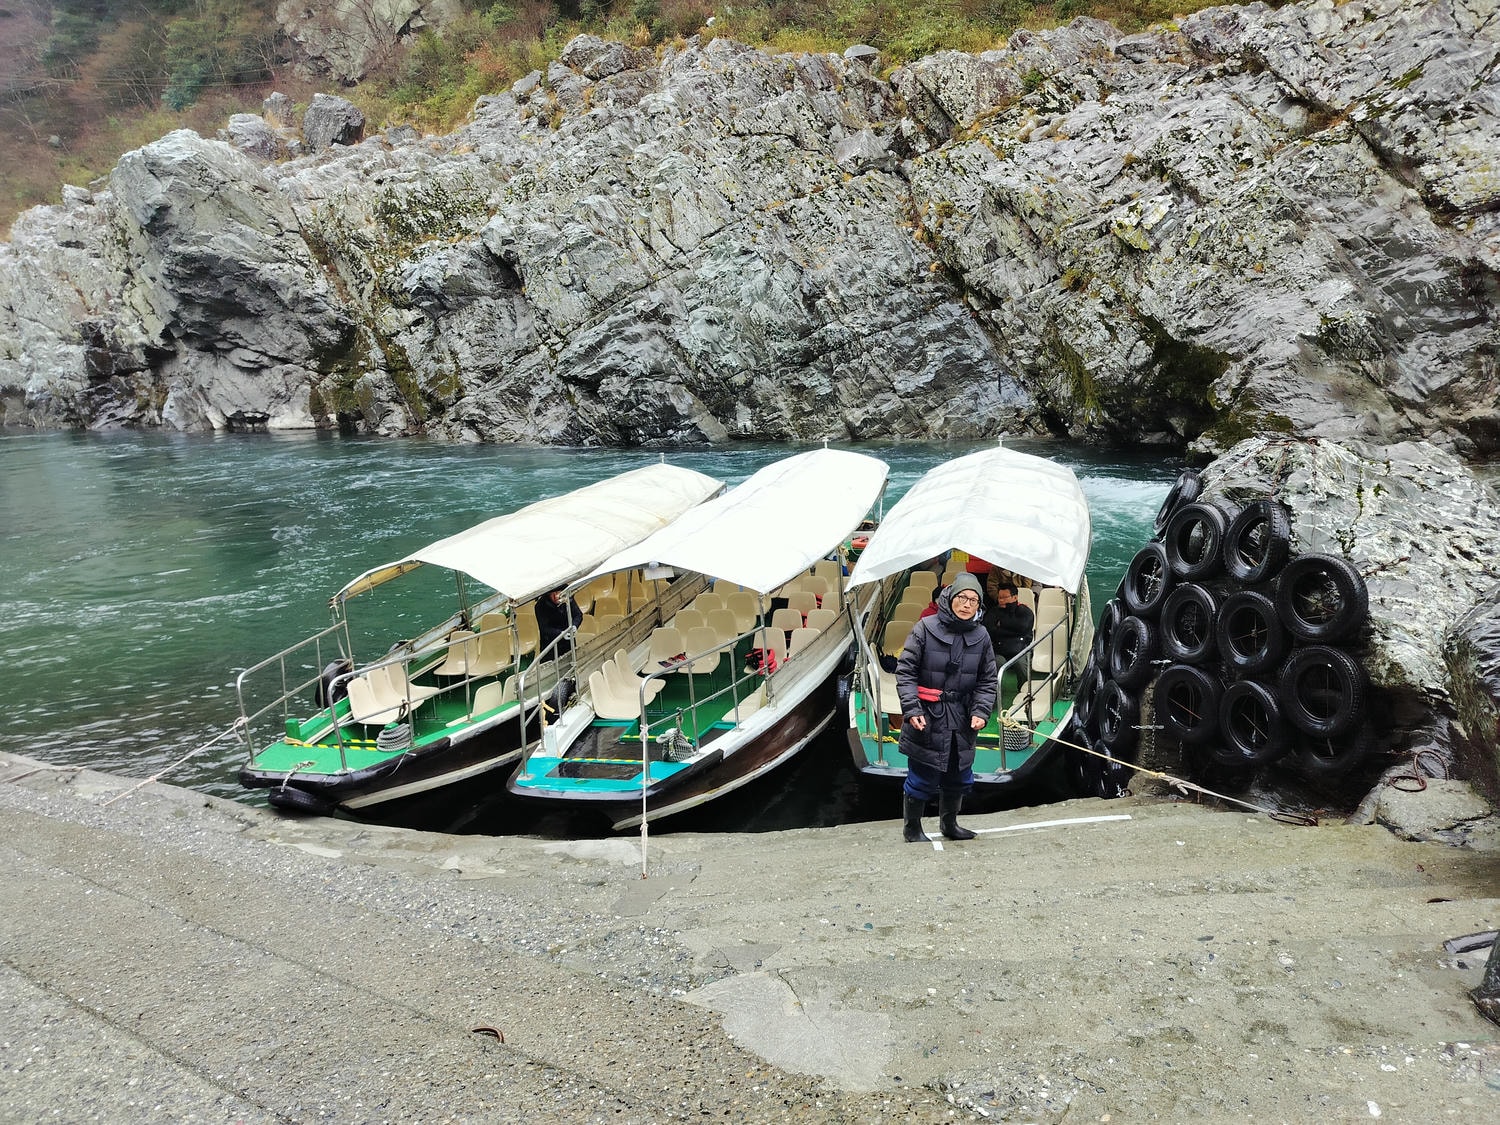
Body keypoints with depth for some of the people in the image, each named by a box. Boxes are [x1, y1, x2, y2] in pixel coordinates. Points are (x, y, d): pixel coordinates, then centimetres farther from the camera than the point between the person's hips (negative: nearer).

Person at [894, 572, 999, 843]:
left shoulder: (981, 636, 4)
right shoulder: (925, 628, -10)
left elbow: (988, 680, 9)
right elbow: (906, 671, -8)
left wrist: (981, 711, -5)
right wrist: (911, 709, -16)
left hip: (962, 719, 5)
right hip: (927, 717, -5)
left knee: (959, 777, 17)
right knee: (922, 777, 2)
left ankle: (949, 823, 39)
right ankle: (912, 828, 23)